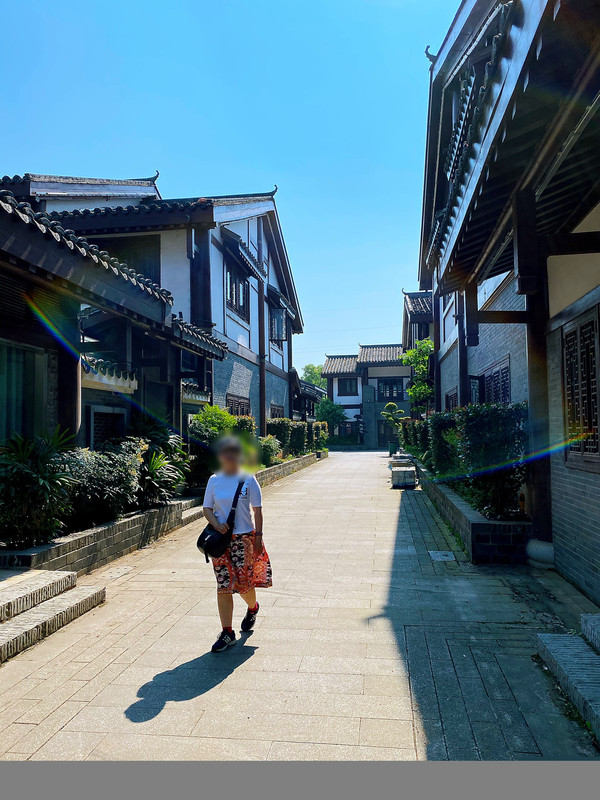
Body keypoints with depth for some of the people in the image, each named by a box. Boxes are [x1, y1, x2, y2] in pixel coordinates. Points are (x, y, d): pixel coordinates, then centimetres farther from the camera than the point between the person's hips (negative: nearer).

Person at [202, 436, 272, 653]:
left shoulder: (248, 480, -3)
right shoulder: (214, 480, 3)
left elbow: (257, 510, -1)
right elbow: (207, 508, 7)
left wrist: (258, 536, -4)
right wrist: (216, 524, -12)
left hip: (244, 537, -2)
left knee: (243, 582, 4)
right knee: (223, 585, 1)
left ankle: (252, 608, 38)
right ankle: (227, 632, 12)